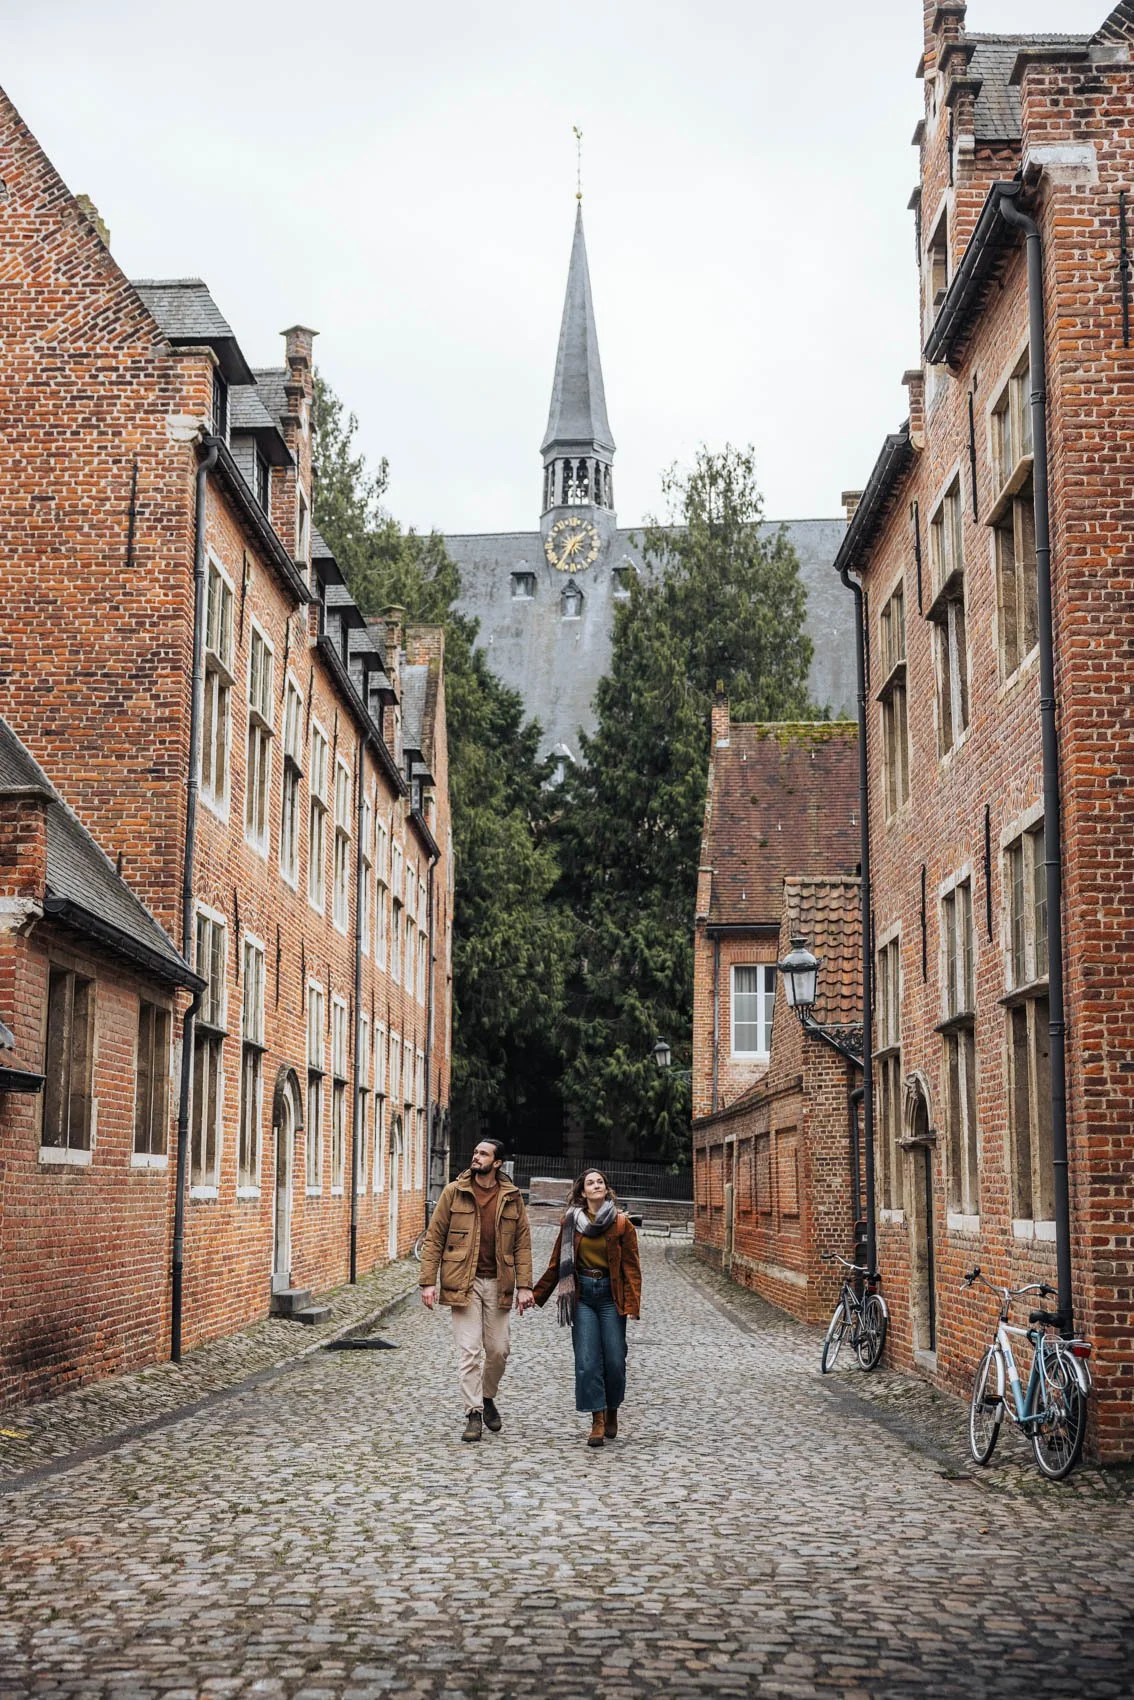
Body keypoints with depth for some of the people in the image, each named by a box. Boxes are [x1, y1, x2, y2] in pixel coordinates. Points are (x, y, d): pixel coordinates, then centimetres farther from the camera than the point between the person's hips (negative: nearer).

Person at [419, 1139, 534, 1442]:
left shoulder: (512, 1197, 3)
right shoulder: (454, 1192, -1)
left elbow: (522, 1244, 5)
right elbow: (433, 1238, 0)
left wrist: (524, 1286, -4)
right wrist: (428, 1281, -7)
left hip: (497, 1284, 2)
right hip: (464, 1283, -2)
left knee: (499, 1349, 7)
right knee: (469, 1351, -3)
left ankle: (487, 1397, 33)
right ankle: (473, 1414, 4)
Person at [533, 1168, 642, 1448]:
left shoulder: (621, 1223, 0)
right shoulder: (571, 1222, 6)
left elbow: (631, 1266, -2)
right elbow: (557, 1264, 13)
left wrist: (632, 1304, -12)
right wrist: (536, 1295, 11)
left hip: (610, 1294, -1)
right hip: (581, 1294, 1)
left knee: (614, 1360, -1)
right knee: (587, 1361, -5)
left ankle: (612, 1413, 22)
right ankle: (598, 1422, 1)